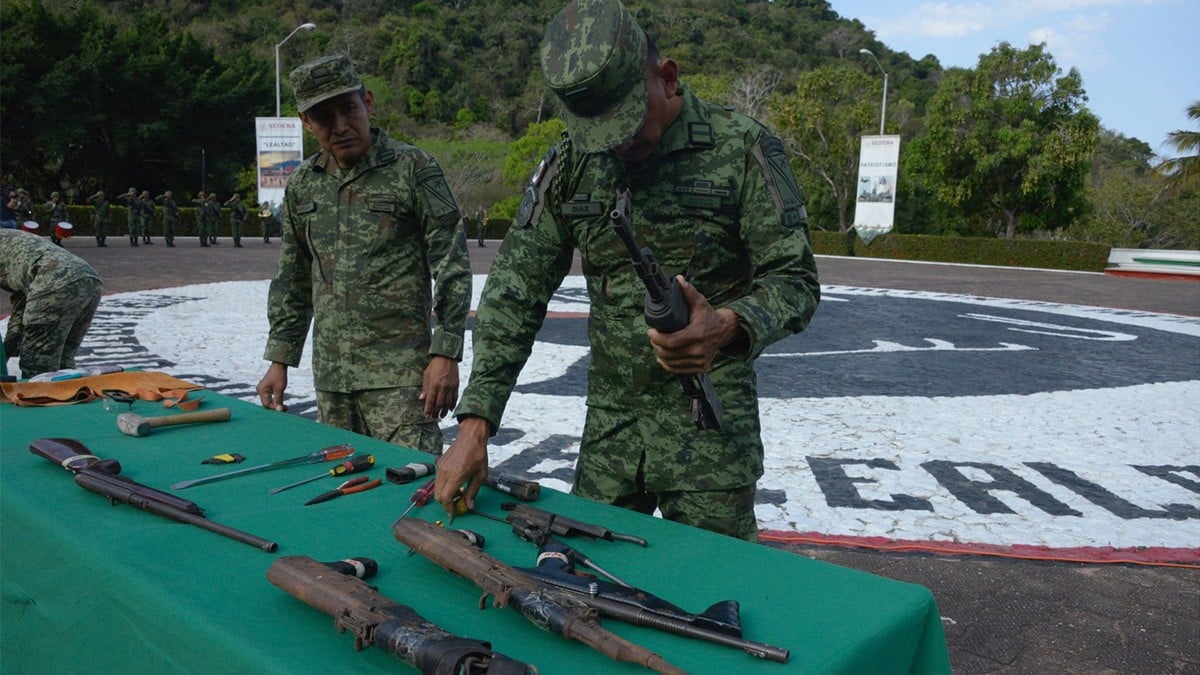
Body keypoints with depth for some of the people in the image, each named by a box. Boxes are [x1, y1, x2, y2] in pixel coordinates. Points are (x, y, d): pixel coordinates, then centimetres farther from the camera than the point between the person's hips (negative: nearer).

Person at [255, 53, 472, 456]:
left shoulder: (413, 169, -5)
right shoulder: (302, 185, 11)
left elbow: (452, 268, -7)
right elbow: (292, 280, 18)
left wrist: (445, 354, -12)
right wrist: (280, 360, 15)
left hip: (399, 375, -5)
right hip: (330, 376, 5)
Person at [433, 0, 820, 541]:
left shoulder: (742, 148, -9)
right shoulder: (568, 167, 0)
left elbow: (794, 280, -7)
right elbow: (513, 296, -1)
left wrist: (728, 326, -30)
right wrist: (475, 425, -9)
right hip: (609, 421, 4)